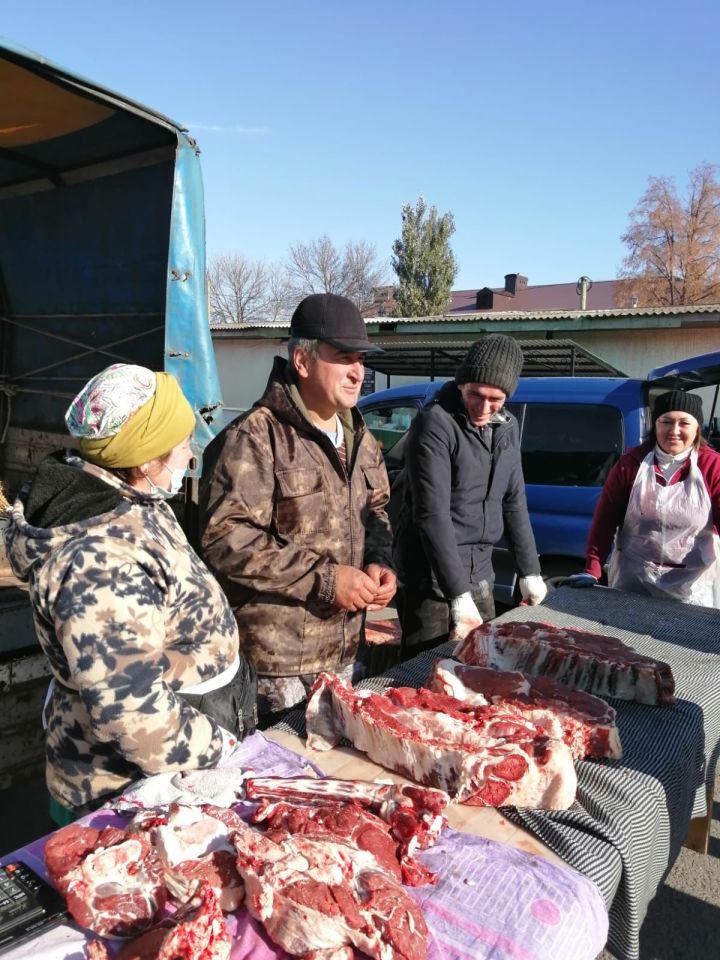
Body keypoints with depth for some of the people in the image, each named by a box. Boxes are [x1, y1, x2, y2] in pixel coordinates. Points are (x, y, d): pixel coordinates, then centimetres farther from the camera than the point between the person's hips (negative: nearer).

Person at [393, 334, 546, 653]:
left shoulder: (507, 427, 6)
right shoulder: (435, 424, -17)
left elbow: (514, 503, 14)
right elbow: (432, 515, -23)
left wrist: (529, 571, 12)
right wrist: (459, 594, -26)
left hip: (479, 577, 7)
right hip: (431, 581, -7)